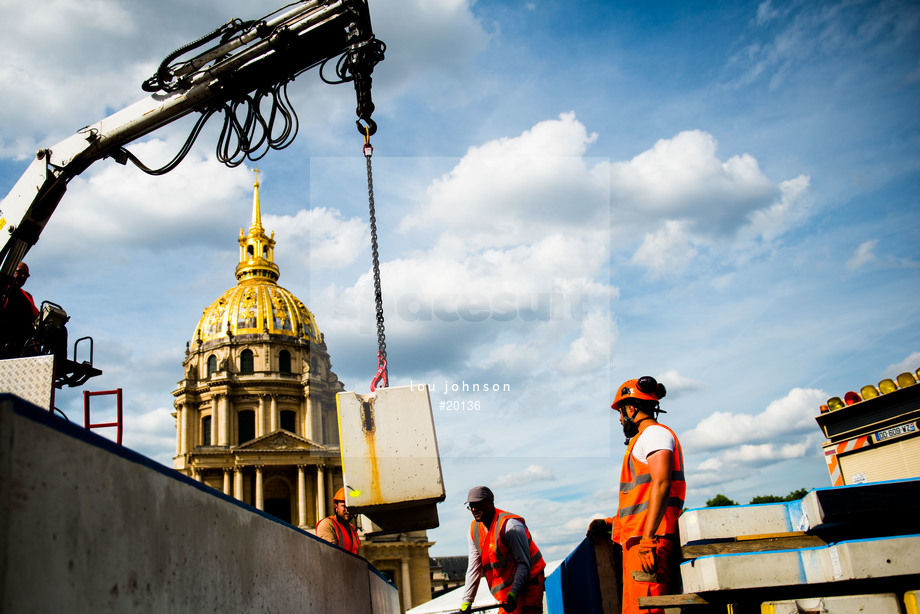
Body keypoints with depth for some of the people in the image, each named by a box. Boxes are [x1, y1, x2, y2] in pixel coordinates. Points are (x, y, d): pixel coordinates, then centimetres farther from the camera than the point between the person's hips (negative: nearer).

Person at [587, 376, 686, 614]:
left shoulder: (654, 433, -4)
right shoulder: (647, 438, 28)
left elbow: (661, 485, -18)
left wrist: (647, 539, -24)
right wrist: (609, 523, 27)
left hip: (647, 543, -10)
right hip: (640, 542, 10)